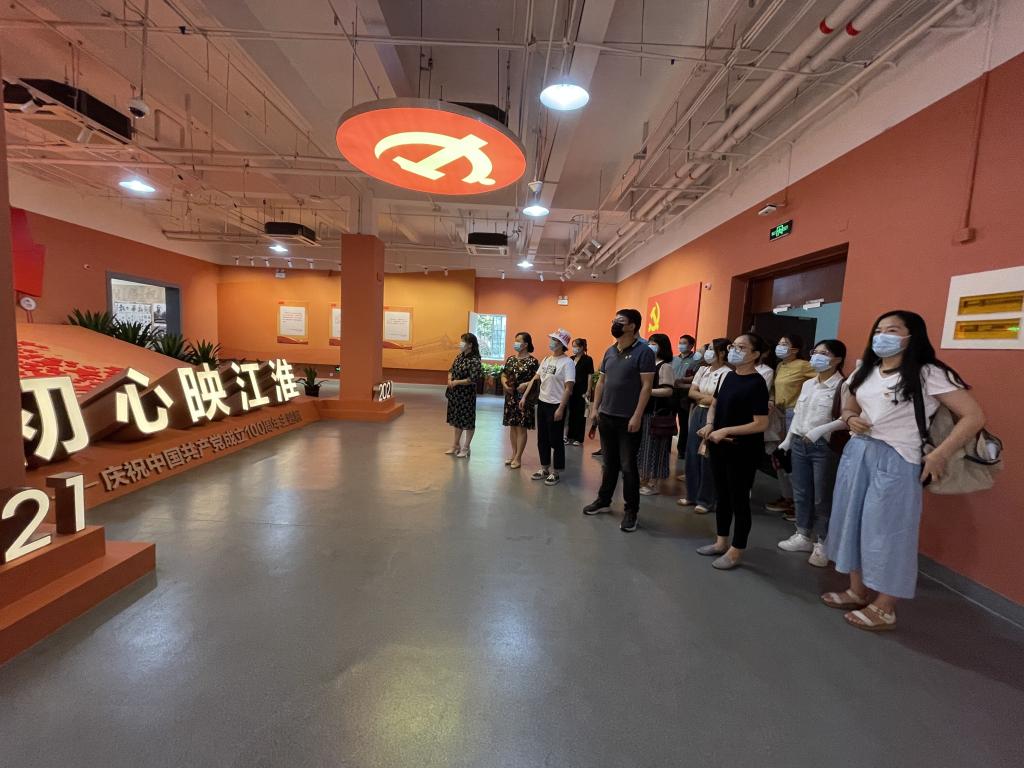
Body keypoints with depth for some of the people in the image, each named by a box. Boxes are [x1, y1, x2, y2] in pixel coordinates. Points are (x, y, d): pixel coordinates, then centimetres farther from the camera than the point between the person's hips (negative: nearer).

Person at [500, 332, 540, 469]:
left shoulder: (532, 361, -9)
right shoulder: (511, 359, 9)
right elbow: (503, 375, 12)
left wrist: (526, 384, -24)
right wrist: (505, 385, -7)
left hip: (524, 398, -6)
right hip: (510, 397, 6)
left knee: (521, 427, 1)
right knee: (512, 426, 12)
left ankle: (518, 458, 10)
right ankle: (514, 454, 25)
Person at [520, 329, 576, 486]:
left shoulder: (567, 362, -14)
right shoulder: (546, 359, 9)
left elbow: (568, 388, -18)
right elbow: (535, 379, 12)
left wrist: (561, 409, -21)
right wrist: (524, 397, 8)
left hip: (556, 406, -7)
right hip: (542, 403, 8)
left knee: (556, 440, 3)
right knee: (542, 438, 14)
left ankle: (555, 472, 16)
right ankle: (544, 468, 28)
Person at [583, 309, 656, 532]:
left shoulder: (643, 352, -9)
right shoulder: (609, 351, 10)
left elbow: (646, 386, -14)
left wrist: (637, 416, -18)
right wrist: (595, 409, 8)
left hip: (628, 419, -6)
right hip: (606, 416, 6)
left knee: (628, 466, 3)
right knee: (608, 463, 16)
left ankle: (632, 511, 16)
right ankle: (604, 500, 30)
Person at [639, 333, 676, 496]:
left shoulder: (665, 366, -11)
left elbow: (668, 391, -18)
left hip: (657, 413, -8)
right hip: (644, 410, 8)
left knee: (653, 447, 0)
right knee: (643, 446, 13)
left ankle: (653, 484, 10)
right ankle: (643, 480, 25)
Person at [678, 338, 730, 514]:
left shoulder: (726, 373, -13)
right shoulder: (702, 370, 10)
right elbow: (691, 393, 7)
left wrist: (700, 398, -7)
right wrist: (706, 397, -10)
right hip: (697, 414, 7)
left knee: (707, 458, 0)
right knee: (692, 455, 11)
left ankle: (706, 500, 14)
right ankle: (692, 495, 24)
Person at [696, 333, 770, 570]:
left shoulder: (756, 383, -15)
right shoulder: (728, 376, 7)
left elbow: (761, 424, -19)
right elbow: (714, 404, 17)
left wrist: (726, 431, -21)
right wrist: (709, 425, -2)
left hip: (743, 451, -7)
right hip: (719, 447, 7)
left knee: (739, 499, 5)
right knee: (722, 495, 17)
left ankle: (736, 551, 20)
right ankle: (722, 541, 33)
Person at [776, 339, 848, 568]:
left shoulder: (842, 386, -11)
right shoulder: (808, 384, 12)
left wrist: (820, 430, -26)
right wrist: (787, 441, 15)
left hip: (825, 447, -7)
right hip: (799, 444, 7)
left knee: (822, 497, 3)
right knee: (800, 493, 14)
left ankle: (822, 544, 18)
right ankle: (803, 536, 28)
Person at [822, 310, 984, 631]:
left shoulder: (928, 374, -9)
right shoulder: (865, 372, 11)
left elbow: (974, 416, -11)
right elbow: (848, 407, 22)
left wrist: (938, 455, -16)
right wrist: (851, 419, -1)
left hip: (895, 460, -7)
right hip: (856, 453, 7)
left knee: (886, 530, 3)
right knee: (853, 521, 13)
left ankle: (884, 608, 20)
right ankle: (857, 591, 30)